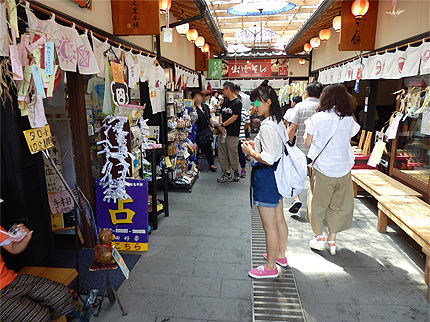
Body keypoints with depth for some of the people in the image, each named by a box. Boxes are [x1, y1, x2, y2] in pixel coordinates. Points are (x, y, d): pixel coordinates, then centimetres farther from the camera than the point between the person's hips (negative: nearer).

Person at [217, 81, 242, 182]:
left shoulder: (237, 102, -8)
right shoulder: (225, 101, 15)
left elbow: (234, 118, -15)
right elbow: (221, 114, 11)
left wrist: (222, 125, -8)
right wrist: (221, 127, -6)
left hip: (233, 133, -7)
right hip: (223, 132, 7)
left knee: (233, 153, -1)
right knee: (222, 154, 7)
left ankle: (236, 172, 19)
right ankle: (227, 173, 16)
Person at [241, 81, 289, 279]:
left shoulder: (267, 127, -23)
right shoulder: (279, 122, 8)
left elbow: (268, 159, -28)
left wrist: (251, 152, -13)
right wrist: (256, 145, 11)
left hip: (266, 177, -11)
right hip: (278, 174, 11)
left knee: (269, 227, 3)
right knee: (279, 220, 23)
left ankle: (270, 267, 19)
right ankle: (280, 255, 41)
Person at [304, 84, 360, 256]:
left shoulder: (318, 117, -8)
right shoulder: (349, 119, 0)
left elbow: (308, 141, -3)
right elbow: (348, 141, 9)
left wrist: (308, 127, 13)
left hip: (322, 166, -2)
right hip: (343, 168, 3)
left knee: (317, 203, 13)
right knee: (338, 204, 13)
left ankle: (319, 238, 18)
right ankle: (332, 240, 20)